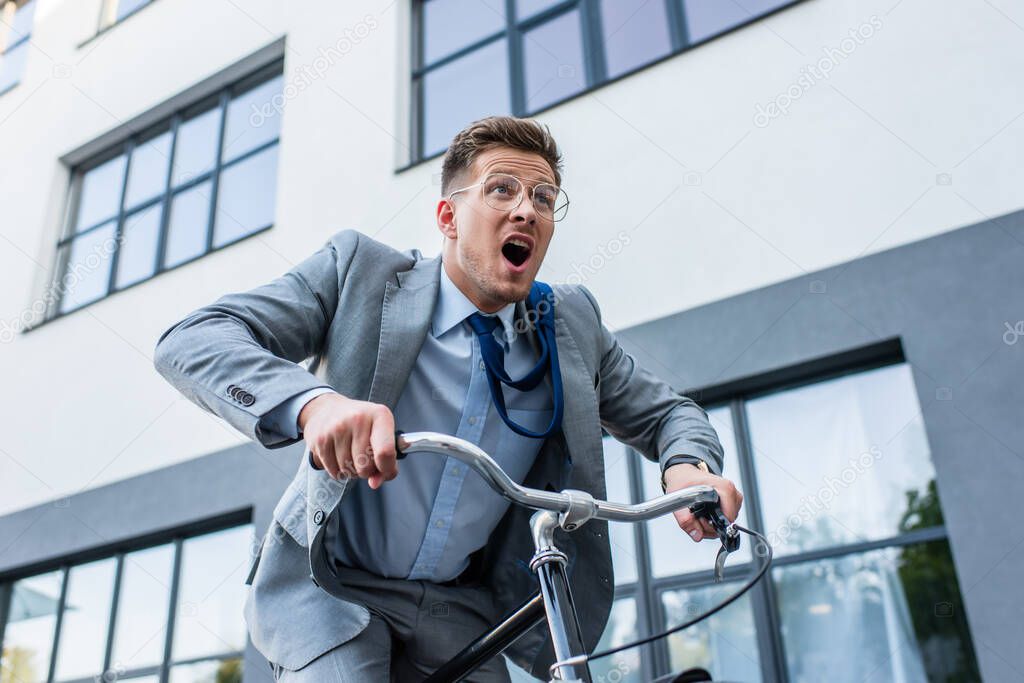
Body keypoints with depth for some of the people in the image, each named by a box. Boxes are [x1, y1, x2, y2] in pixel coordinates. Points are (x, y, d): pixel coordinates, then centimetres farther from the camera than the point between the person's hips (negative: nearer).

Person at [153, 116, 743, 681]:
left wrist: (688, 465, -19)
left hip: (462, 616, 3)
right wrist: (312, 401, -42)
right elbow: (191, 341, -20)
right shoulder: (360, 270, -12)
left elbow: (664, 410, 7)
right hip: (331, 591, -3)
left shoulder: (573, 323, -3)